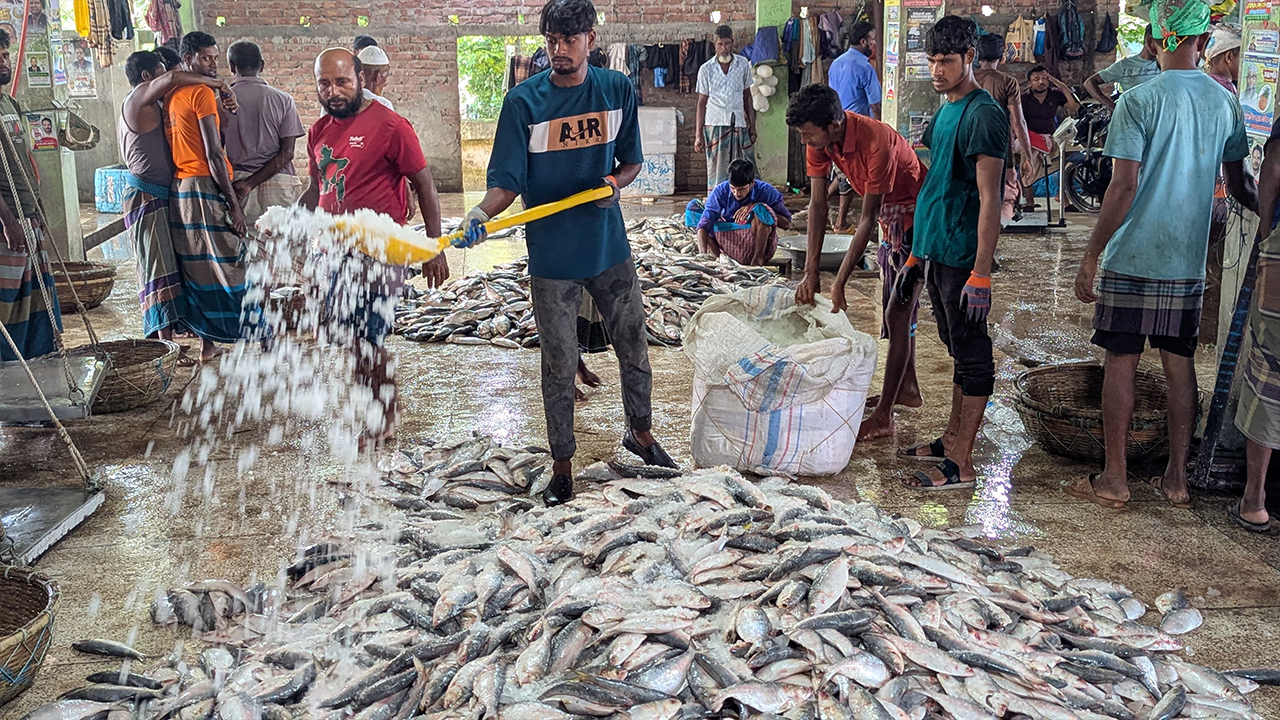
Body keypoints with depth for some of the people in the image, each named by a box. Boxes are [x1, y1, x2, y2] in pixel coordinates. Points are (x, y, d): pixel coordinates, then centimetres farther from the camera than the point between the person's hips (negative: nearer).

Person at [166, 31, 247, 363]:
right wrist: (234, 204, -15)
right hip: (205, 186, -9)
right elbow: (214, 153, -16)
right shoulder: (202, 92, -10)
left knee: (198, 267, 11)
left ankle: (207, 344, 16)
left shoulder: (171, 96, 16)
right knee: (227, 265, -8)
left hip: (179, 187, 9)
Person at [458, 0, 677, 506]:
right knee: (559, 366, 8)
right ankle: (562, 464, 25)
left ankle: (640, 433, 40)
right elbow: (508, 181, -9)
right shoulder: (524, 101, -9)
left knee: (634, 350, 14)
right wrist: (481, 213, -30)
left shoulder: (618, 90, 0)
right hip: (551, 258, -2)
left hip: (610, 246, 3)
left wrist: (616, 180, -13)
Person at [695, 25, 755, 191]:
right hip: (715, 124, -2)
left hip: (739, 124, 2)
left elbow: (747, 96, 12)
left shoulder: (743, 64, 6)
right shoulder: (706, 69, 1)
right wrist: (699, 135, -2)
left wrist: (752, 126, 8)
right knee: (717, 172, -1)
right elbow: (702, 102, 3)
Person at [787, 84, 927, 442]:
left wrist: (839, 282, -30)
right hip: (889, 216, 8)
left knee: (898, 314, -11)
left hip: (915, 214, -8)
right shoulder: (819, 140, -14)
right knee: (896, 306, 18)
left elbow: (868, 218, -32)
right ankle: (908, 388, 34)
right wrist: (811, 273, -15)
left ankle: (883, 417, -9)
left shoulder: (877, 143, -36)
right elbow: (817, 204, -11)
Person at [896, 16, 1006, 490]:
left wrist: (981, 274, -22)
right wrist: (915, 256, 20)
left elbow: (989, 201, -18)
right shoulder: (944, 114, 15)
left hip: (962, 260, -9)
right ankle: (951, 440, 27)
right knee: (958, 352, 17)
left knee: (972, 357, -2)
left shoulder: (984, 116, -13)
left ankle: (961, 465, 2)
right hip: (936, 255, 9)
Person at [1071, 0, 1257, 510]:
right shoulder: (1226, 103, 4)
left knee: (1121, 362, 3)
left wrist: (1091, 255, -8)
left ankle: (1114, 479, 8)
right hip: (1189, 262, 4)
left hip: (1132, 258, -4)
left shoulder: (1140, 100, -11)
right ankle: (1177, 477, 18)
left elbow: (1124, 187, -15)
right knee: (1180, 365, 11)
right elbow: (1239, 186, 12)